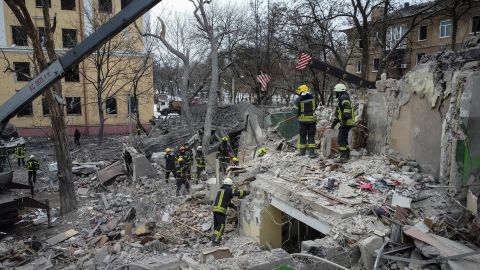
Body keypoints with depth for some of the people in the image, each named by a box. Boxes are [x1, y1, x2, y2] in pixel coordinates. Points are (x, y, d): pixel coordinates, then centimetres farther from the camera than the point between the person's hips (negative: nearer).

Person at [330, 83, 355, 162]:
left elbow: (347, 108, -25)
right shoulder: (340, 99, 25)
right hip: (345, 123, 11)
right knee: (344, 139, 16)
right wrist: (334, 123, 33)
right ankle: (347, 155, 23)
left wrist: (344, 118, -32)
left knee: (341, 139, -12)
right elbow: (338, 114, 31)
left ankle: (344, 156, -14)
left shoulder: (344, 97, -8)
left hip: (346, 122, -11)